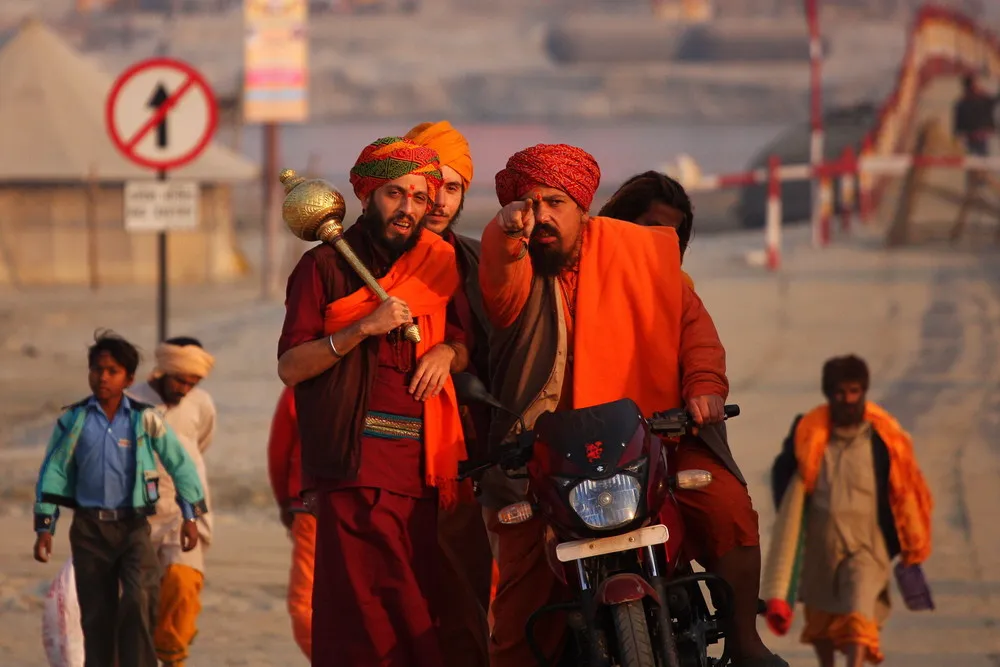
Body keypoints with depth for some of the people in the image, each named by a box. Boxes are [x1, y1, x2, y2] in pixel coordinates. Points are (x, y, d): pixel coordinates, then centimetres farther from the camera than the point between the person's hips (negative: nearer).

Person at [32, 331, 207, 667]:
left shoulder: (145, 420, 0)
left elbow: (180, 464, 5)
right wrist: (44, 528, 1)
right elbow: (52, 473, 5)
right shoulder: (73, 420, 2)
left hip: (133, 526, -1)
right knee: (96, 614, 4)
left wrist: (190, 516, 2)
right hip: (89, 528, 1)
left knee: (140, 599, -21)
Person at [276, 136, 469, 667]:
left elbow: (467, 348, 28)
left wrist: (448, 350, 5)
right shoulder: (326, 266, 3)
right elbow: (290, 366, -5)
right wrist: (364, 328, -15)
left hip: (421, 464, 5)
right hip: (357, 464, -5)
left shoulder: (437, 264, 18)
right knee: (363, 613, -13)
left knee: (416, 615, 1)